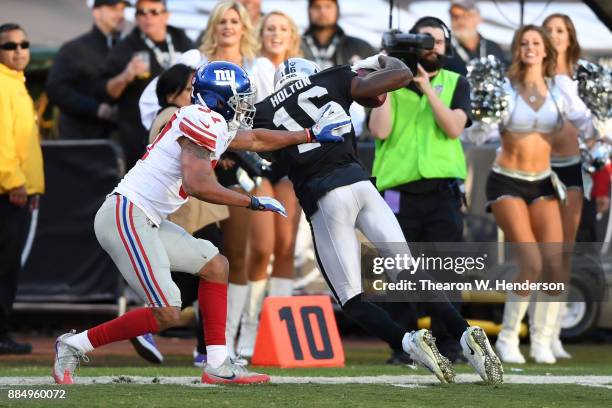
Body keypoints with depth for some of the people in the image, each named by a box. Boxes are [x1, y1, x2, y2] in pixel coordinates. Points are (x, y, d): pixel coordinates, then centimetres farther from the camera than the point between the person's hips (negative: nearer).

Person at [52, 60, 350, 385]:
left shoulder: (215, 126, 16)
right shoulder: (203, 121, -13)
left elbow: (256, 140, 34)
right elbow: (199, 185, -24)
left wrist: (312, 135, 40)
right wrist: (253, 202, -14)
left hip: (146, 222, 11)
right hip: (127, 216, -11)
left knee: (214, 265, 15)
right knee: (165, 315, -12)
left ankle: (218, 366, 13)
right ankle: (75, 345, -2)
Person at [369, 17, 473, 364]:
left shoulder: (456, 84, 12)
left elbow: (454, 128, -5)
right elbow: (381, 130, -4)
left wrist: (428, 89, -12)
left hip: (442, 191, 0)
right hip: (399, 191, 0)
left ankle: (449, 346, 1)